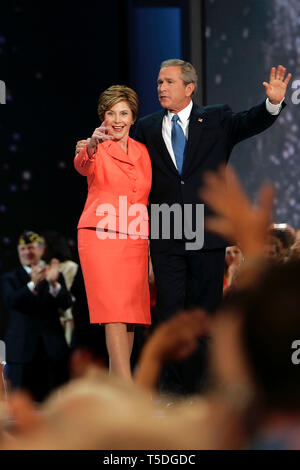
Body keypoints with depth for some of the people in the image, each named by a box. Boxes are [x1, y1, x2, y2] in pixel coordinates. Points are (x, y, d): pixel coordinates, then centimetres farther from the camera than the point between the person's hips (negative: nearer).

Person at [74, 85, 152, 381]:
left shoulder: (142, 152, 13)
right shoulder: (97, 150, -1)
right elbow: (82, 166, -25)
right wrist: (90, 148, -47)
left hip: (135, 241, 5)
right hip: (101, 236, -5)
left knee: (131, 312, 4)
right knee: (114, 311, -14)